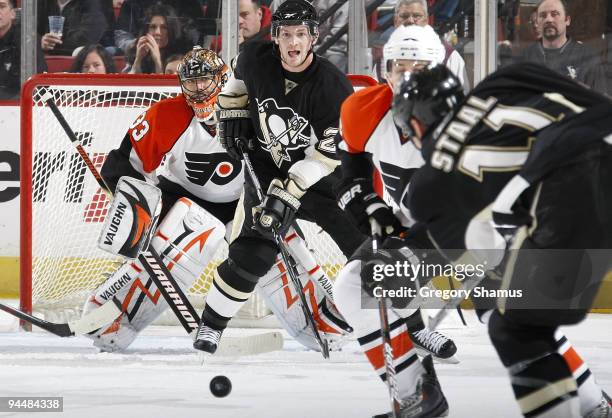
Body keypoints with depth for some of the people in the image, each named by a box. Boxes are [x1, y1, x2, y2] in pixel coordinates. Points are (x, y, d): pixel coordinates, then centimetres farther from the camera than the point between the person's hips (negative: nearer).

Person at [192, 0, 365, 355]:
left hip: (324, 175, -1)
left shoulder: (333, 86, -23)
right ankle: (212, 325, 3)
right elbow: (239, 79, 15)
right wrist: (232, 115, 6)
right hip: (269, 169, 1)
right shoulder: (257, 59, -13)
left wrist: (288, 192, -26)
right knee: (252, 254, -14)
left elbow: (329, 152, -22)